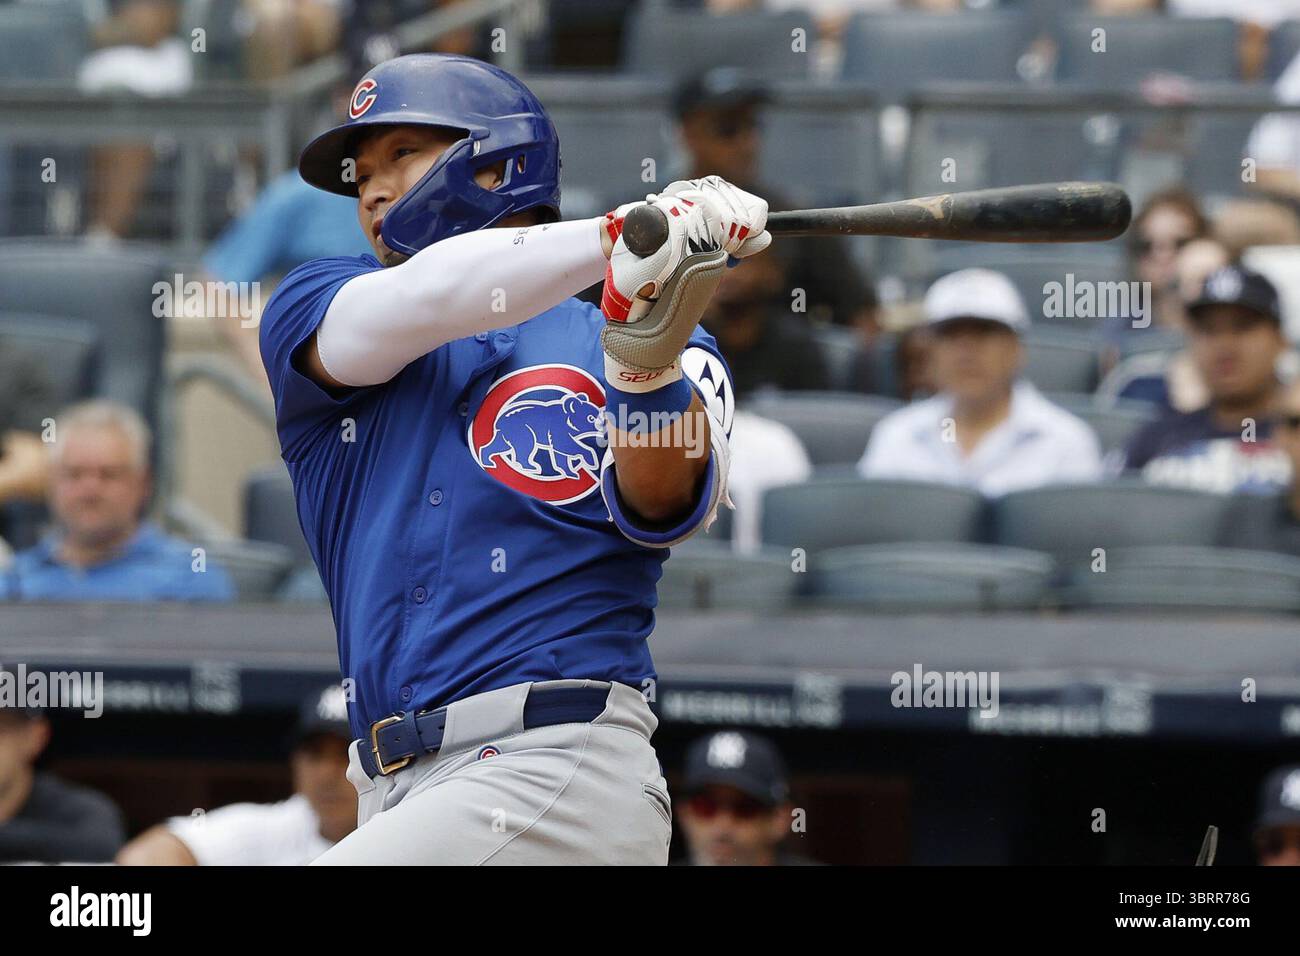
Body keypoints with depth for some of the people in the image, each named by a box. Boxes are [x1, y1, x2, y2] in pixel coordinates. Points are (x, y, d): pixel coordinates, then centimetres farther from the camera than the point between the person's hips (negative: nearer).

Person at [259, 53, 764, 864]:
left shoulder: (599, 344, 11)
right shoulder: (312, 317, 15)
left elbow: (665, 508, -8)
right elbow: (415, 303, -7)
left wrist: (650, 353, -28)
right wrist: (619, 235, -21)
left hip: (559, 774, -5)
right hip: (399, 797, 5)